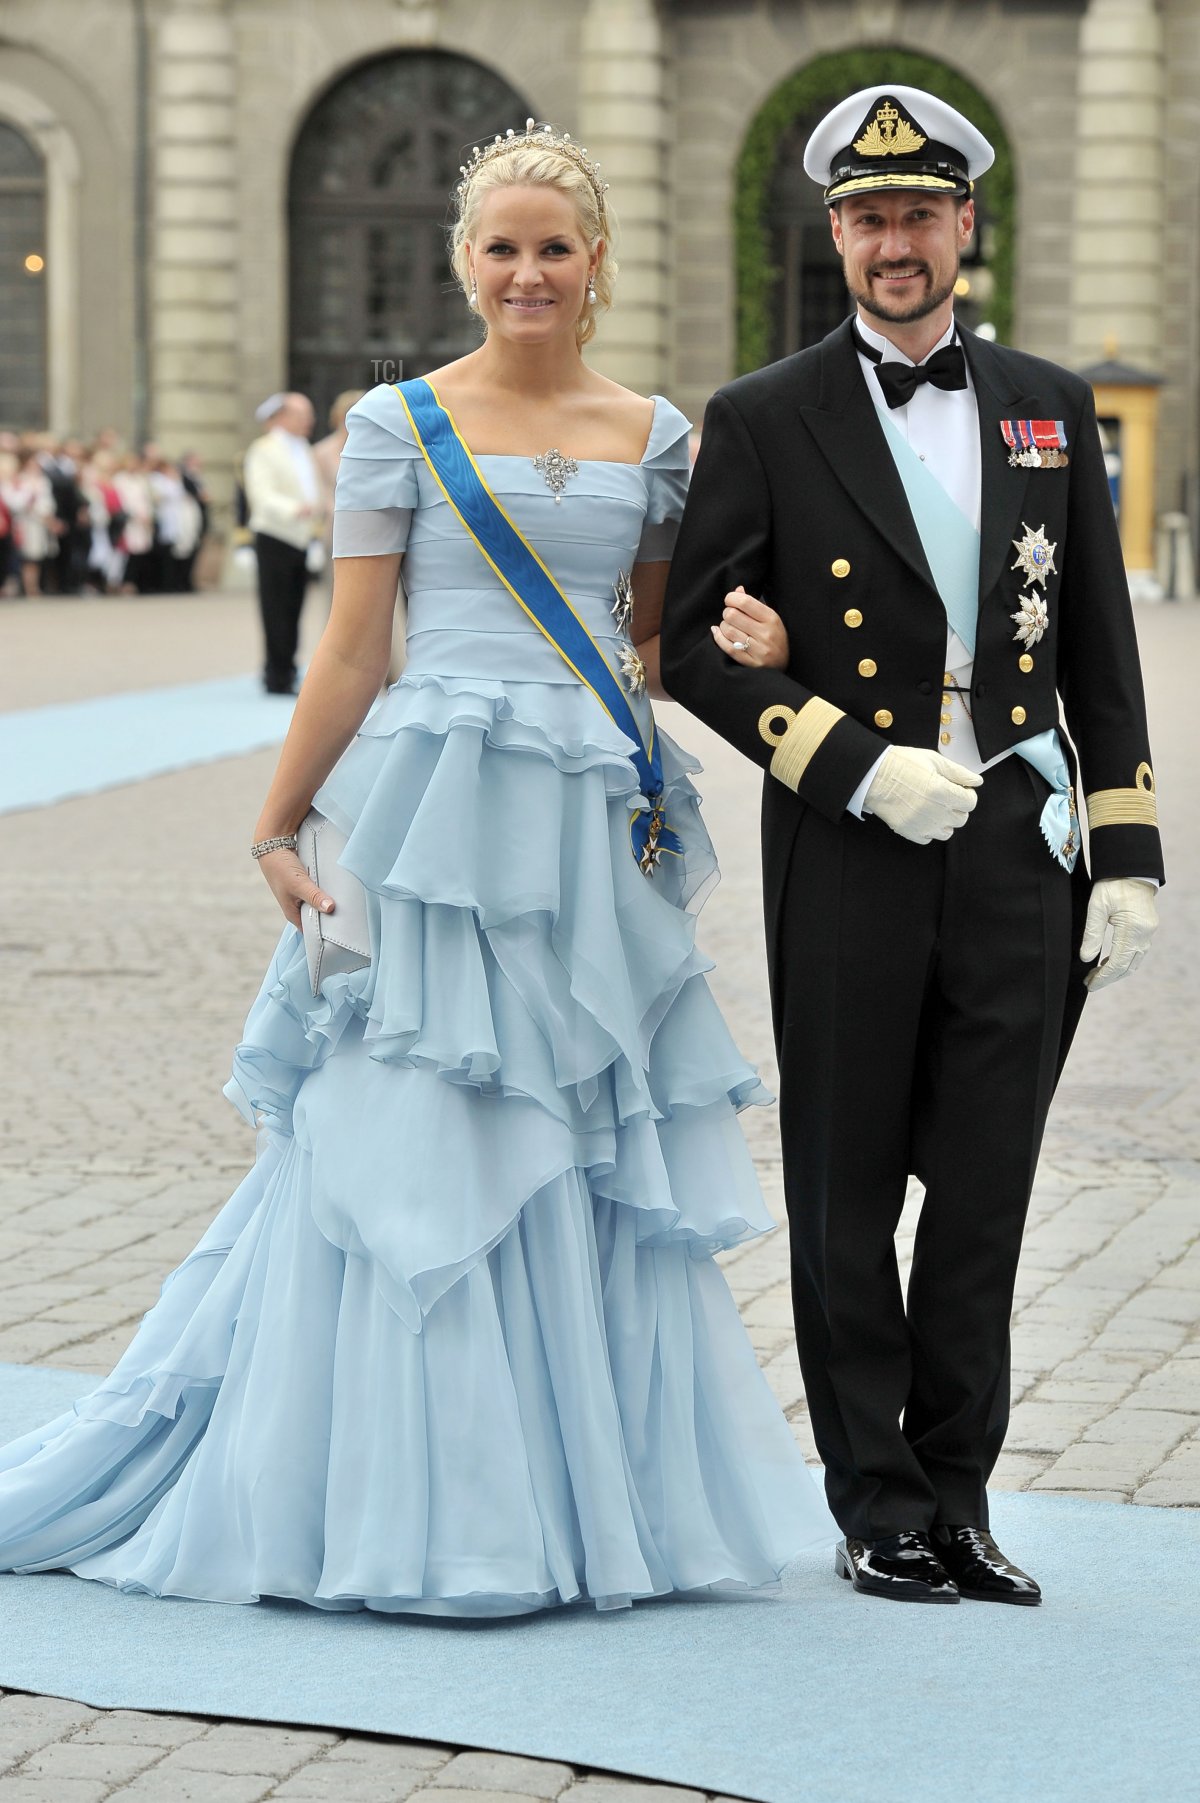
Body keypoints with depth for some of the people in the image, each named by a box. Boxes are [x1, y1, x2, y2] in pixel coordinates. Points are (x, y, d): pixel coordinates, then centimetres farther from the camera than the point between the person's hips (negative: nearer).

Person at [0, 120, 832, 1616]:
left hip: (602, 823, 4)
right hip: (443, 815, -4)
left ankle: (590, 1491, 18)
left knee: (598, 1159, 7)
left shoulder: (654, 433, 11)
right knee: (421, 1152, -2)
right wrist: (277, 826, -5)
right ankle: (414, 1508, 7)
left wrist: (739, 643, 0)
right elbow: (352, 647, -1)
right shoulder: (400, 423, 0)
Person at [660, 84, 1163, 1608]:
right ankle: (877, 1509, 18)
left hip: (1018, 854, 2)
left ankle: (958, 1499, 18)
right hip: (847, 860, -2)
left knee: (985, 1199, 6)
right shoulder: (763, 422, 0)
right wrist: (861, 768, -14)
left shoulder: (1050, 409, 10)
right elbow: (694, 641, -4)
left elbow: (1100, 648, 11)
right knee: (847, 1205, 6)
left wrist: (1127, 855, 5)